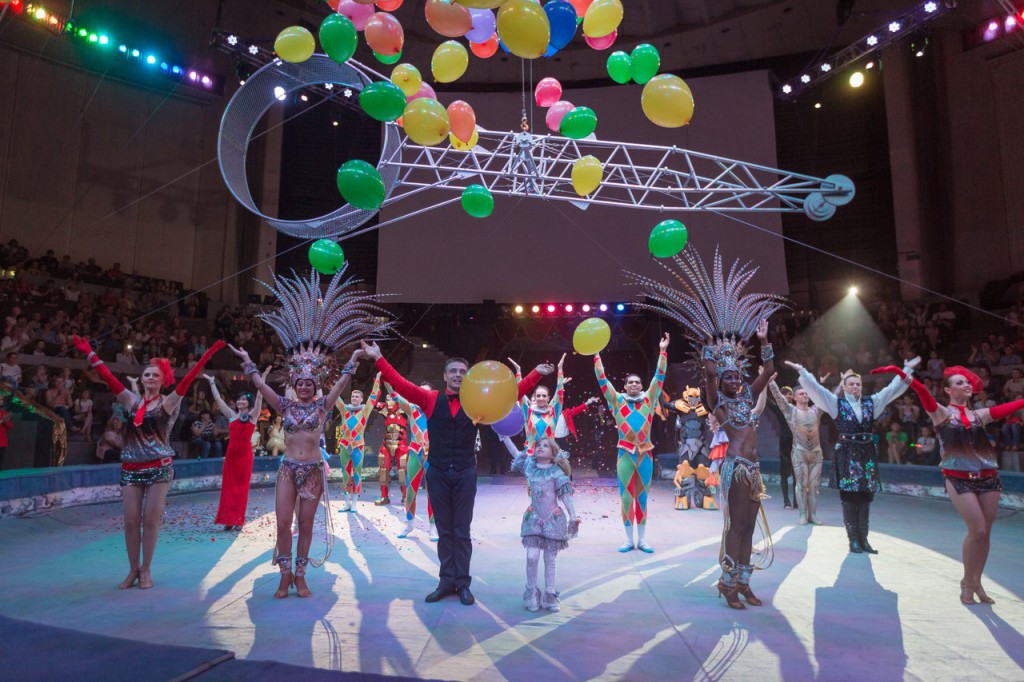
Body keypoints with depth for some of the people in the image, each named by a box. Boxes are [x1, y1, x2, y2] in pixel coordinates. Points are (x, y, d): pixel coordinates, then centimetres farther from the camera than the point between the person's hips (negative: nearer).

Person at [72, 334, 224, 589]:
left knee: (151, 520, 1)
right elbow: (108, 377, 5)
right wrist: (89, 353, 2)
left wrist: (207, 356, -22)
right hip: (131, 469, 3)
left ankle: (146, 570, 15)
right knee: (131, 521, 4)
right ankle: (133, 569, 20)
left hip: (159, 468, -3)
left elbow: (187, 381, -11)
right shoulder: (131, 400, 9)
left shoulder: (168, 402, 0)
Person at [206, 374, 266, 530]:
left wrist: (263, 377, -12)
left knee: (242, 487, 3)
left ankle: (238, 520, 8)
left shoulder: (252, 415, 1)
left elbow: (259, 397, -7)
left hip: (245, 454, -4)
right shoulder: (231, 415, 11)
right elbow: (218, 399, 15)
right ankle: (229, 520, 12)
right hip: (231, 454, 4)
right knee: (228, 487, 5)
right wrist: (212, 382, 18)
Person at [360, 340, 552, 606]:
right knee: (444, 530, 10)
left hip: (465, 474, -1)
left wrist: (536, 374, -12)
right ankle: (446, 581, 18)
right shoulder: (431, 399, 2)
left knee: (462, 531, 6)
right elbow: (401, 384, -3)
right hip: (437, 473, 1)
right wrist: (379, 359, -10)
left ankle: (463, 583, 14)